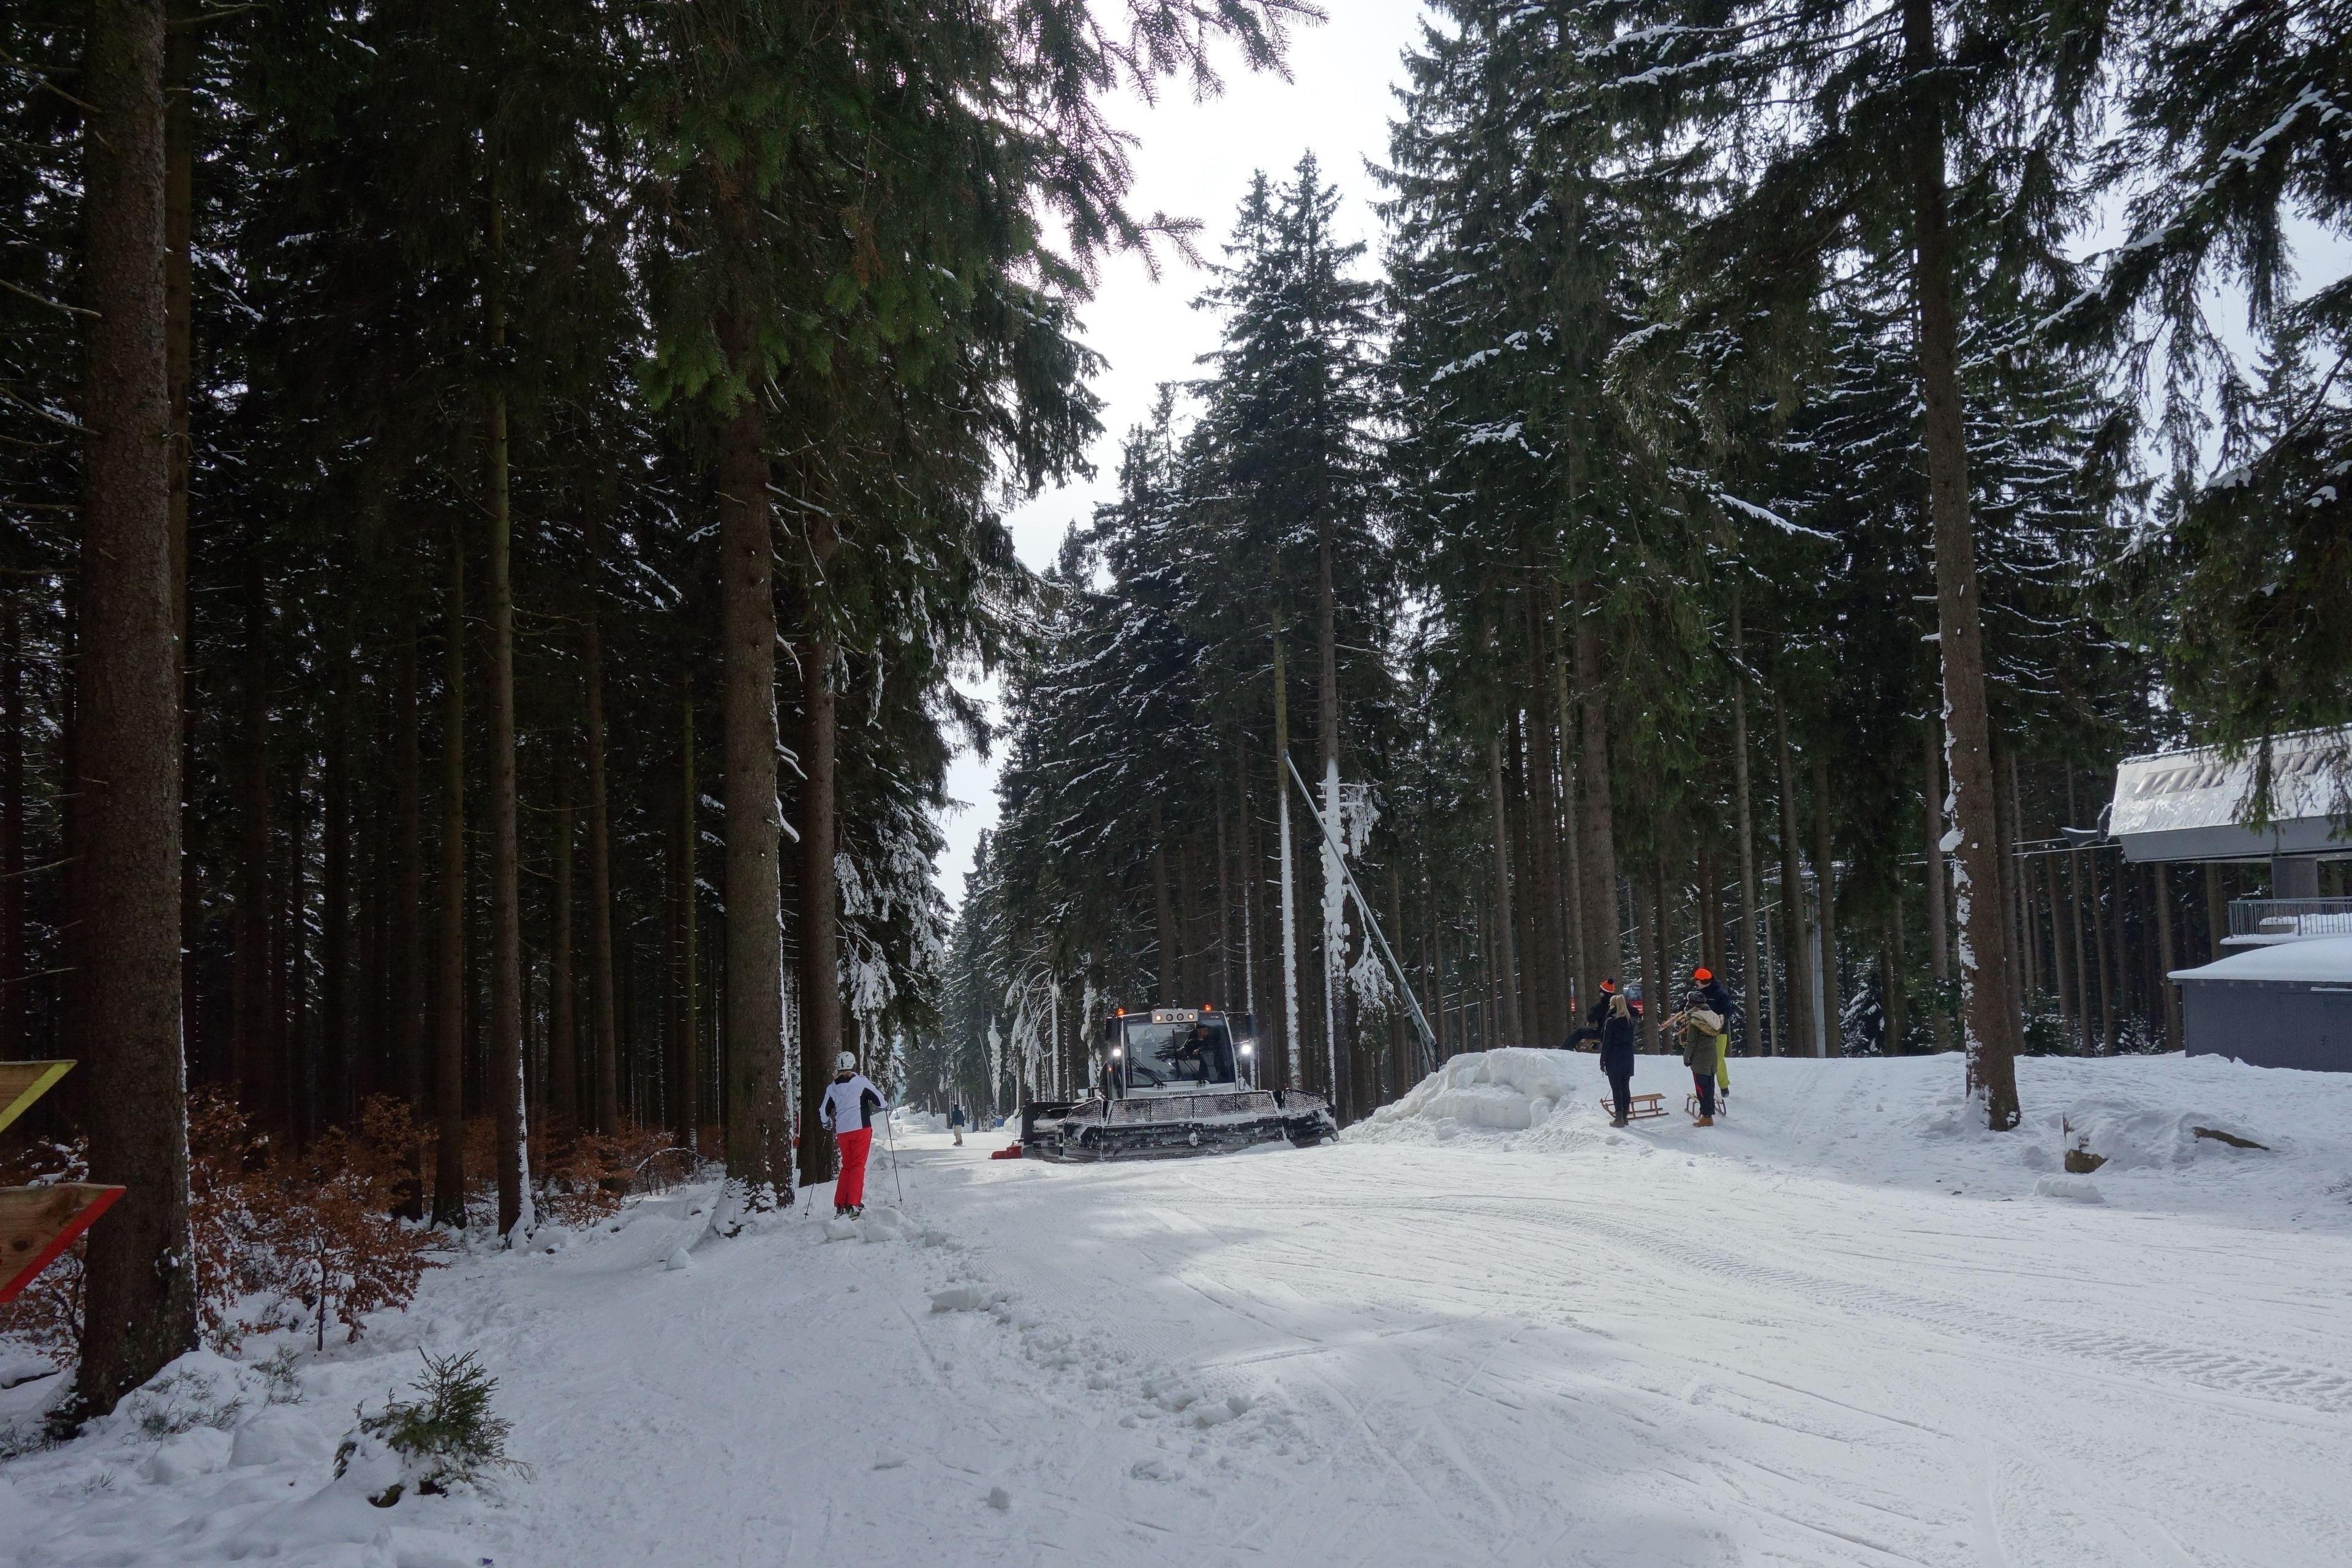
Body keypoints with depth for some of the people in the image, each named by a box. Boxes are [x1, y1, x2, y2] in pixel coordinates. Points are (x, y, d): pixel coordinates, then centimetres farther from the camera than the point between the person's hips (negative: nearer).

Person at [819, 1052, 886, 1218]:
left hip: (842, 1132, 4)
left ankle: (840, 1206, 12)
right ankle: (853, 1205, -12)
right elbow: (881, 1102, -4)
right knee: (858, 1165, -1)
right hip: (861, 1128, -4)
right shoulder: (861, 1082, -5)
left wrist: (828, 1126, 32)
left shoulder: (832, 1088, 6)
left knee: (846, 1166, 16)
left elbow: (823, 1113, 12)